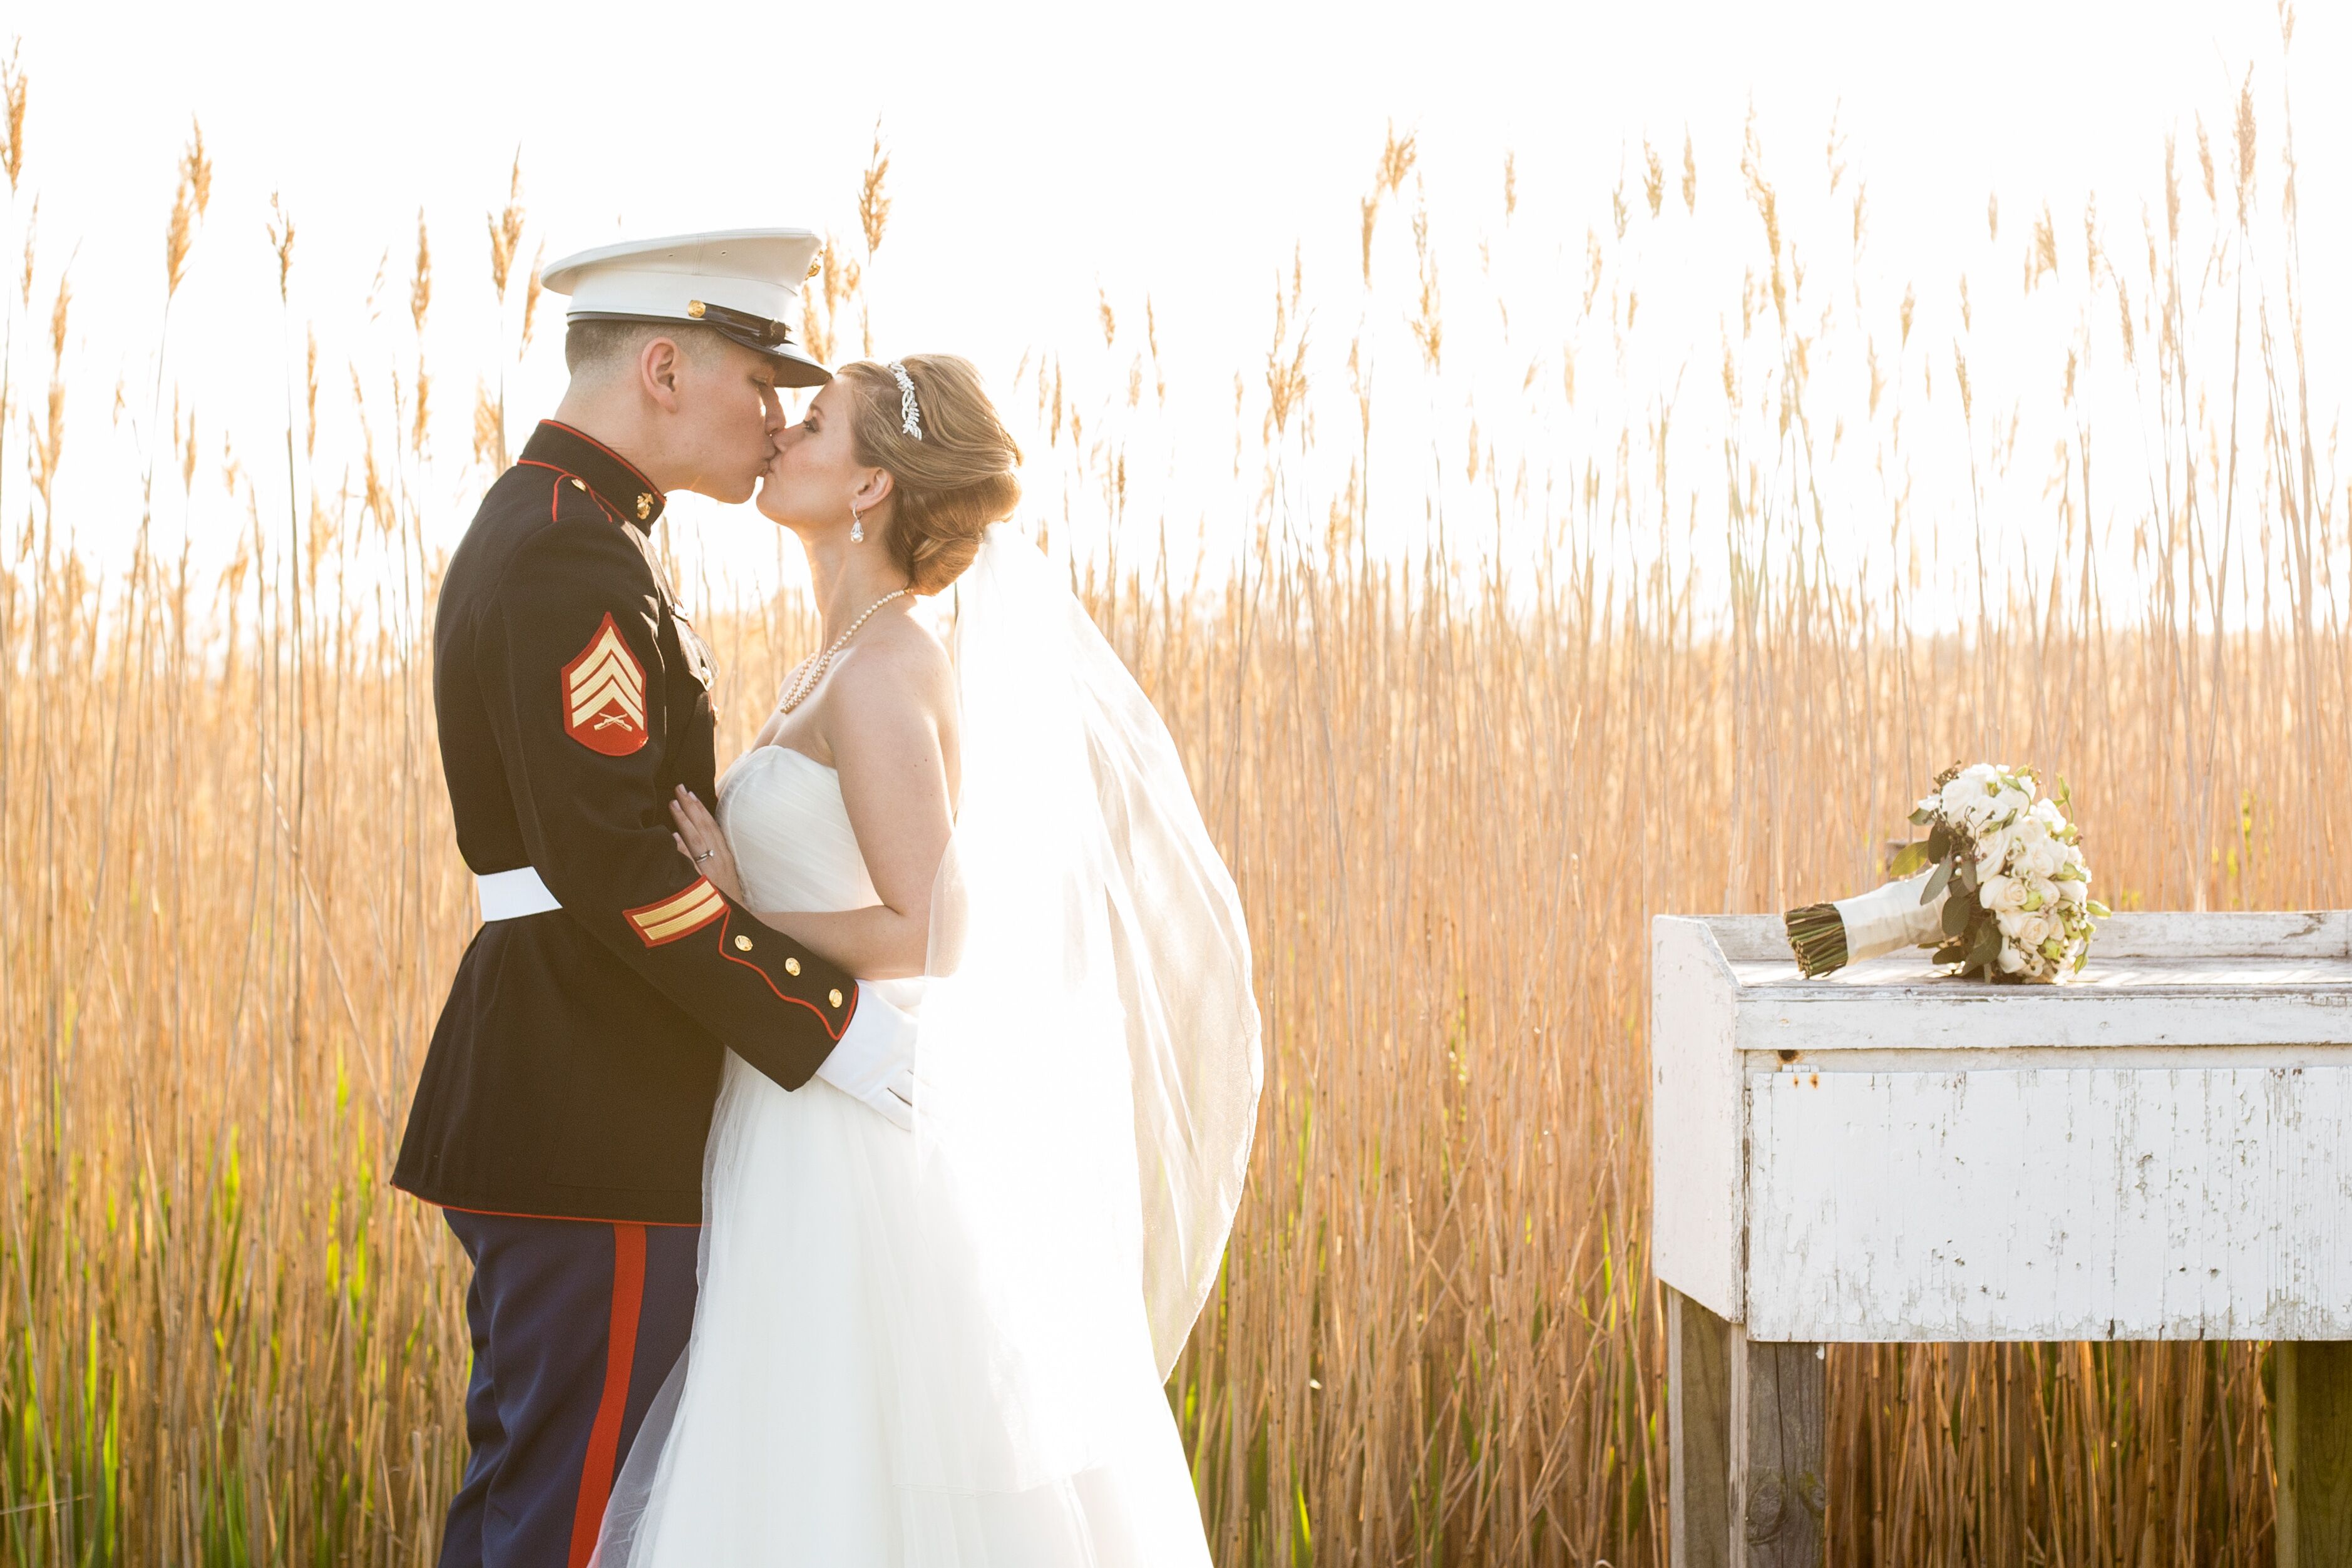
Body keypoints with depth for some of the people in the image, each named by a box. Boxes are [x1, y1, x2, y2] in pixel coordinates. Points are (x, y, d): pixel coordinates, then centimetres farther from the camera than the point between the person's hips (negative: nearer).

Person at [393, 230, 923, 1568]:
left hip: (552, 1094, 11)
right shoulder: (571, 557, -16)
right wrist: (826, 1022, -22)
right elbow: (611, 860, -24)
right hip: (596, 1117, -11)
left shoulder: (550, 530, 17)